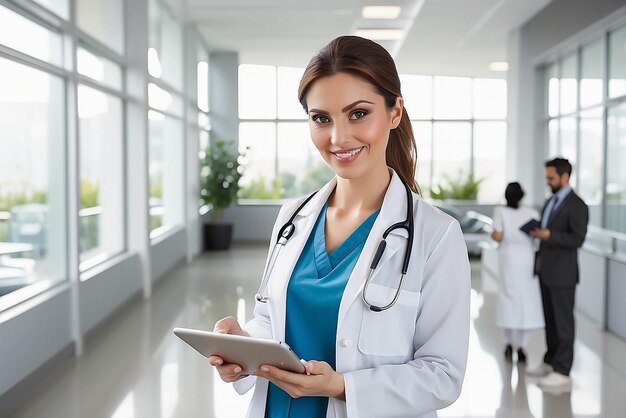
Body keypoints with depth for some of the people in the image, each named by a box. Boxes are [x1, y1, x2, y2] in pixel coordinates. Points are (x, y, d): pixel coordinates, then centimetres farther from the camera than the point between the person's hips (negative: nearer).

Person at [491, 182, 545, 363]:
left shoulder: (500, 211, -8)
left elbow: (498, 236, -14)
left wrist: (492, 234, 7)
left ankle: (508, 343, 16)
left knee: (508, 299, 12)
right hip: (527, 260, 0)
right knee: (527, 301, 5)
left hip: (508, 260, 0)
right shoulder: (531, 213, -4)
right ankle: (522, 346, 3)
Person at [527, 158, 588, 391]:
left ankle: (562, 372, 2)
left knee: (563, 322, -2)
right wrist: (537, 232, 4)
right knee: (550, 320, 15)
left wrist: (548, 235, -26)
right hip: (546, 271, 8)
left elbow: (577, 239, -19)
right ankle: (550, 362, 25)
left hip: (562, 273, -8)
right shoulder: (550, 202, 15)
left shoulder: (576, 205, -11)